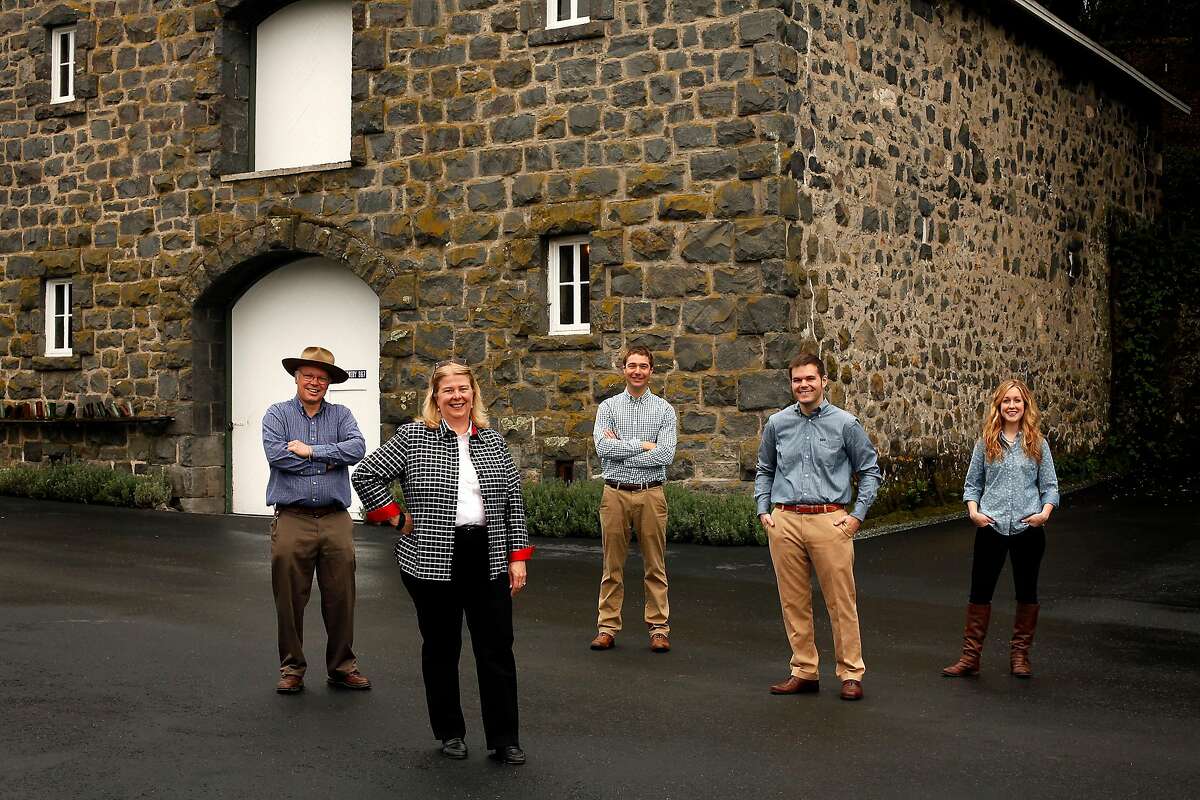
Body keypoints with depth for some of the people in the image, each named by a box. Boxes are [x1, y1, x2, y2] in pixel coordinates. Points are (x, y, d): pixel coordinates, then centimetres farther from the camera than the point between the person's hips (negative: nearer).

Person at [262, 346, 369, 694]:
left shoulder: (341, 415, 10)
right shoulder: (278, 414, 5)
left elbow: (357, 448, -8)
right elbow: (276, 454, -12)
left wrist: (310, 451, -13)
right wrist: (329, 460, -7)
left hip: (336, 520, 2)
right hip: (292, 519, -2)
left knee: (340, 597, 6)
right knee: (290, 599, 4)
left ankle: (342, 665, 19)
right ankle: (292, 668, 17)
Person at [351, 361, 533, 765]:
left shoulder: (493, 442, 8)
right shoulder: (413, 437, -2)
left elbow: (513, 501, 9)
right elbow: (366, 475, -2)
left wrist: (517, 556, 4)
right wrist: (396, 519, -4)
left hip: (488, 561, 3)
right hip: (433, 561, -2)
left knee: (497, 649, 3)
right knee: (441, 648, 9)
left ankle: (504, 739, 12)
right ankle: (450, 732, 24)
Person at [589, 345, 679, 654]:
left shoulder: (664, 410, 4)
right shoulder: (608, 407, 7)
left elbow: (666, 455, -10)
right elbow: (603, 447, -9)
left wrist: (621, 448, -9)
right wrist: (643, 445, -10)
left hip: (651, 493, 0)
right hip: (615, 493, 1)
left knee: (655, 566, 3)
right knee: (612, 565, 5)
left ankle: (659, 628, 11)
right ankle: (607, 627, 12)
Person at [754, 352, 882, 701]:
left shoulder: (845, 424, 1)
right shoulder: (777, 423, 9)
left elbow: (870, 470, 7)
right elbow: (764, 471, 19)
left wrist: (858, 515, -1)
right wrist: (763, 511, 8)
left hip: (829, 521, -3)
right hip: (784, 522, 3)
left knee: (841, 601, -1)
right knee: (794, 601, 7)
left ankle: (851, 673, 8)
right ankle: (804, 671, 17)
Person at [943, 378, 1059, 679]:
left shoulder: (1037, 443, 2)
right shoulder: (986, 443, 3)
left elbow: (1050, 485, 3)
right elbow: (972, 483, 8)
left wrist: (1044, 512, -13)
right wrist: (973, 511, -8)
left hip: (1028, 528, 0)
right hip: (991, 528, 0)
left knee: (1026, 592, 11)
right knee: (980, 591, 2)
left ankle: (1020, 654, 25)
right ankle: (970, 656, 11)